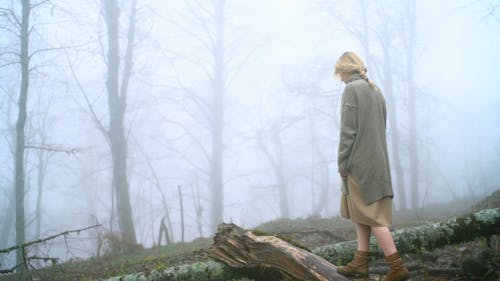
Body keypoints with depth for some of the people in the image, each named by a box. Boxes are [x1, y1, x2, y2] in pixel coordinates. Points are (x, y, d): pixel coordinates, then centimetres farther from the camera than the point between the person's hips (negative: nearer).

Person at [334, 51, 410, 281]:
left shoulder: (351, 90, -11)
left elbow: (348, 130, -16)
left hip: (360, 161, -8)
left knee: (371, 214, -5)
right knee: (360, 212, 14)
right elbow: (381, 128, 16)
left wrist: (342, 164, -10)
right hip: (377, 159, 9)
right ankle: (360, 262, 16)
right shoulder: (376, 91, 14)